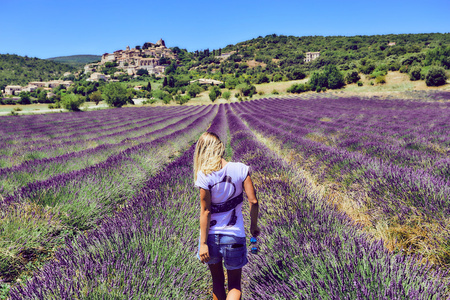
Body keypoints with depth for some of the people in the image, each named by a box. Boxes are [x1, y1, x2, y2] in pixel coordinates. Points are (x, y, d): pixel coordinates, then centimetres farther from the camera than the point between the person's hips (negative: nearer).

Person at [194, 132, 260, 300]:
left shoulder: (204, 176, -15)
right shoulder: (240, 169, -9)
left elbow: (205, 211, -13)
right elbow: (253, 201, -8)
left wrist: (203, 243, -6)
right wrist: (254, 225, 8)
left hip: (211, 236, 0)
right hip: (234, 236, 1)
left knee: (217, 282, 23)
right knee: (234, 286, 18)